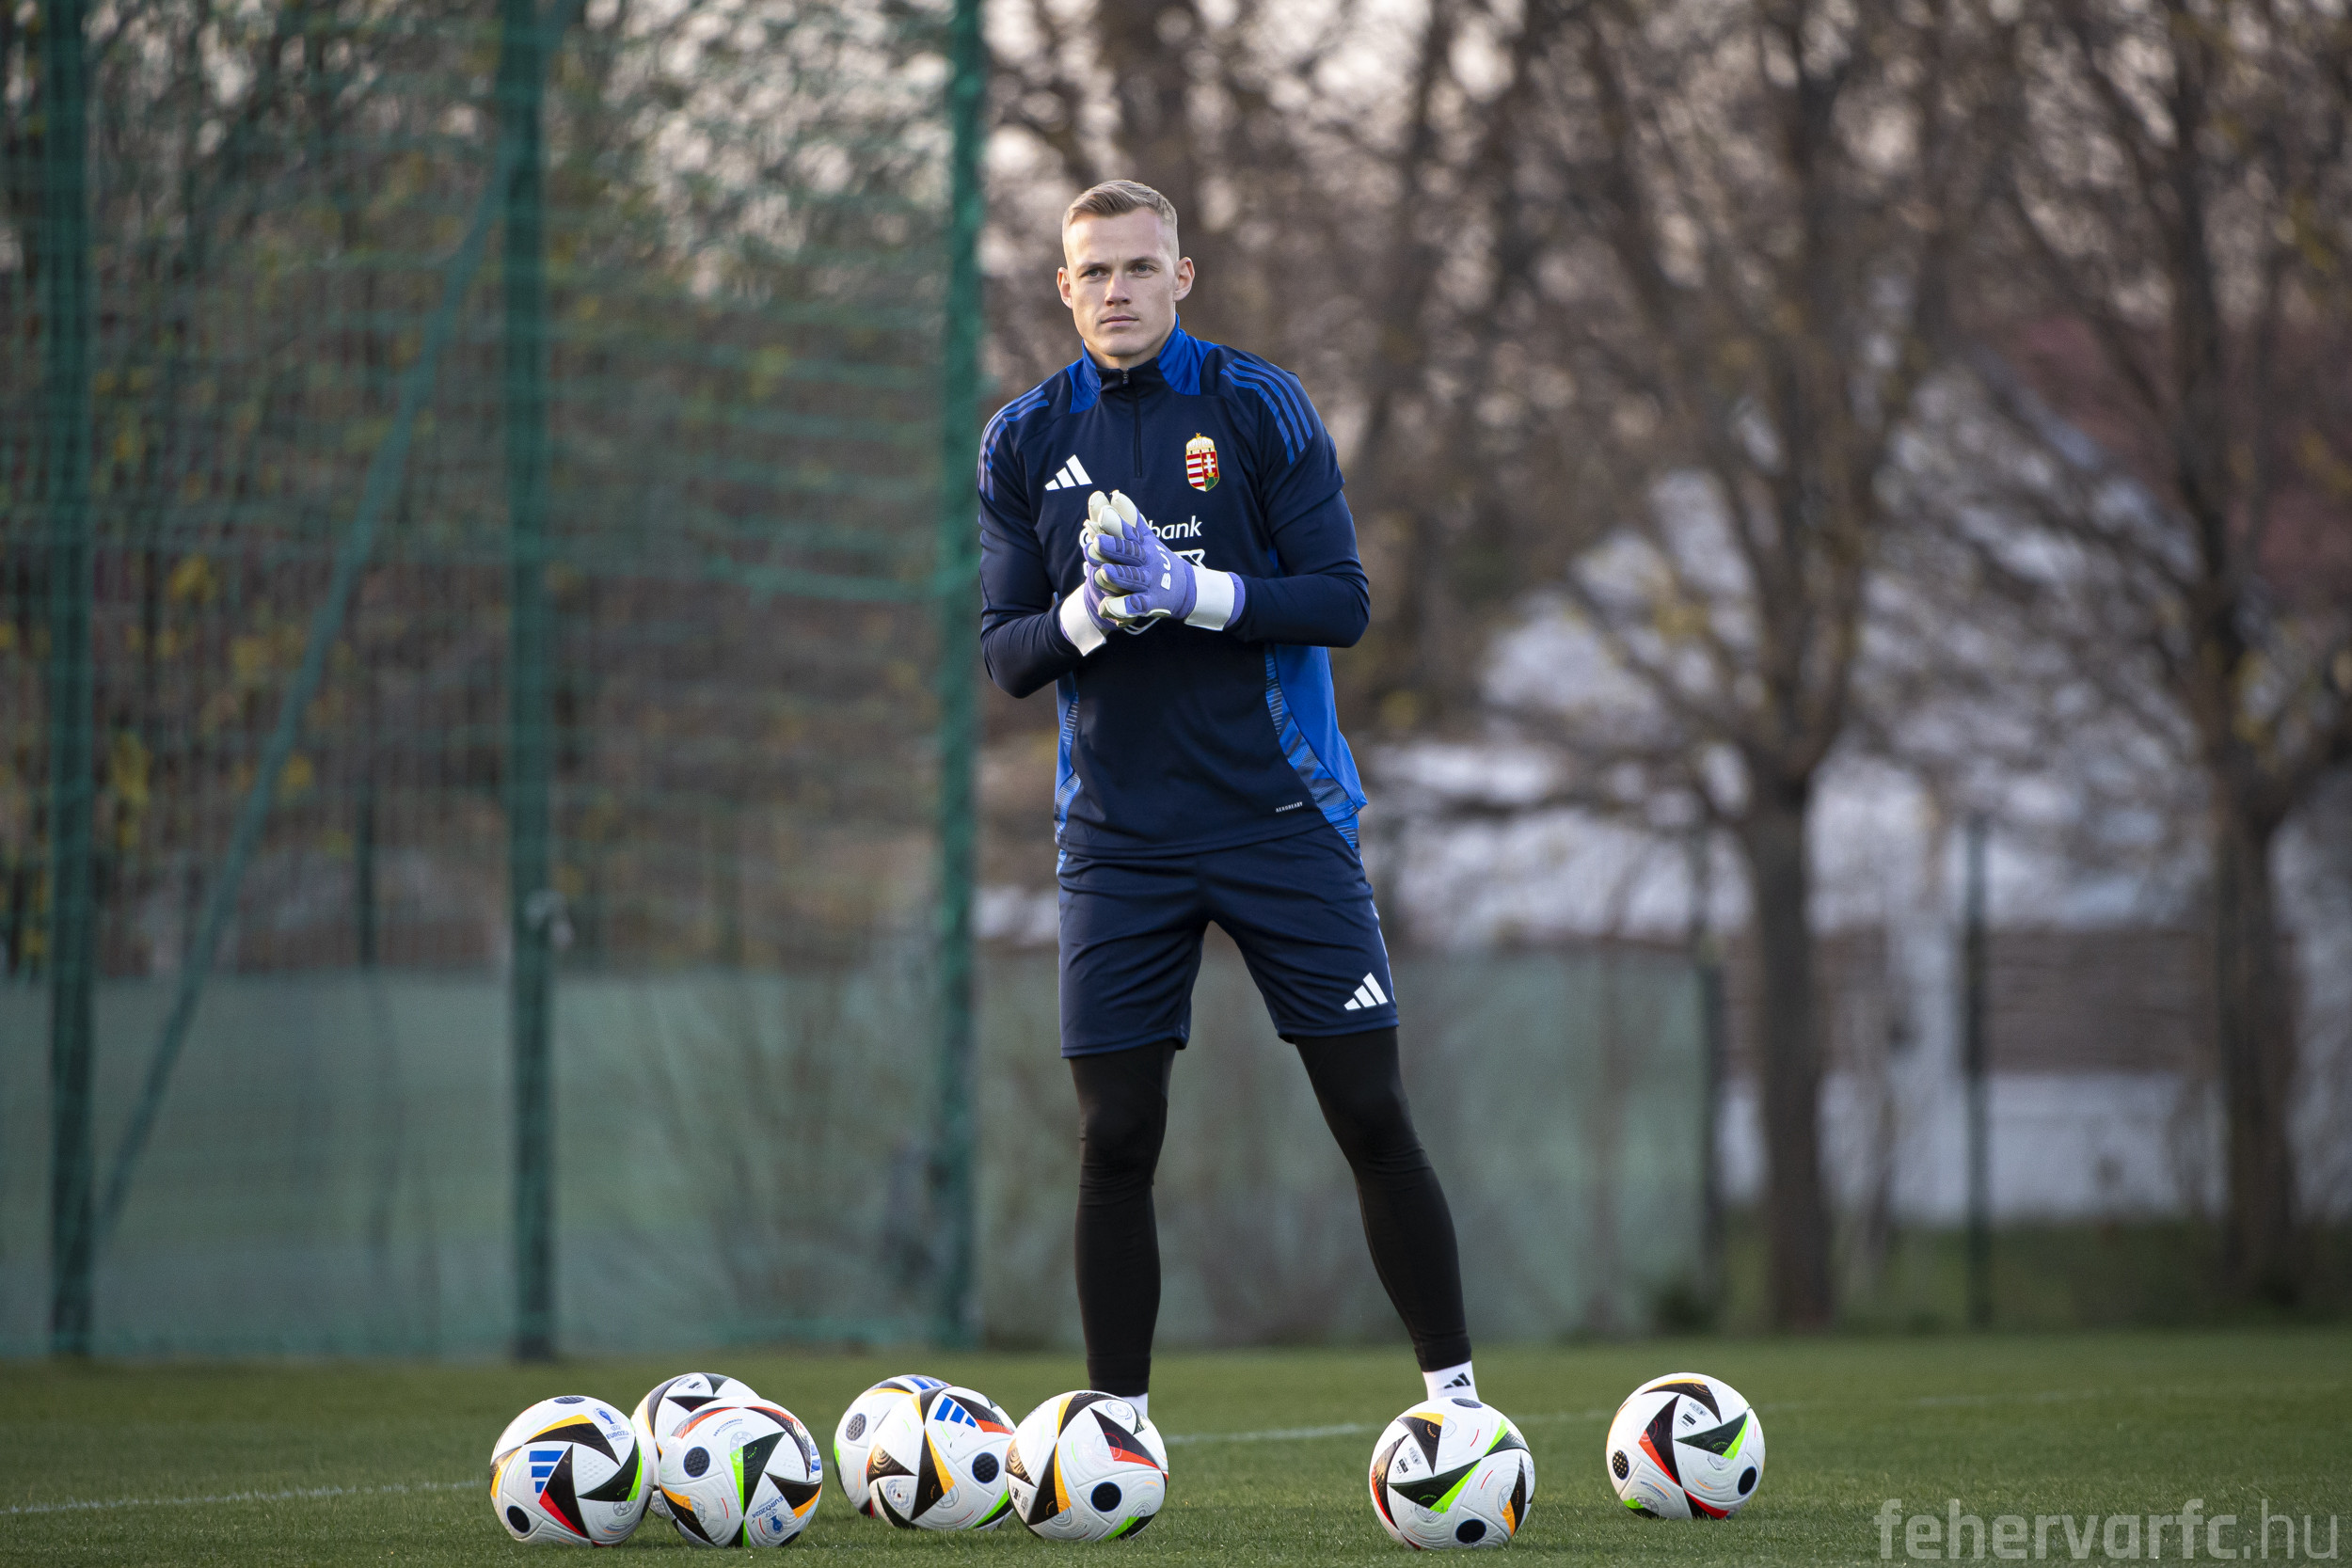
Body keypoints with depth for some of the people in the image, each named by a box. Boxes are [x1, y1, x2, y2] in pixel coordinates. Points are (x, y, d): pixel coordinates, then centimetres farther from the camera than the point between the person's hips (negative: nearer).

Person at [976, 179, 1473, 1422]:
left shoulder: (1262, 408, -1)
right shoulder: (1024, 441, 6)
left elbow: (1341, 601, -6)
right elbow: (1005, 653, 5)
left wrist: (1193, 590, -20)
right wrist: (1087, 615, -16)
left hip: (1280, 820, -2)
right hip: (1118, 840, 2)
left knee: (1373, 1118, -3)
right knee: (1115, 1141, -1)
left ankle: (1454, 1392, 7)